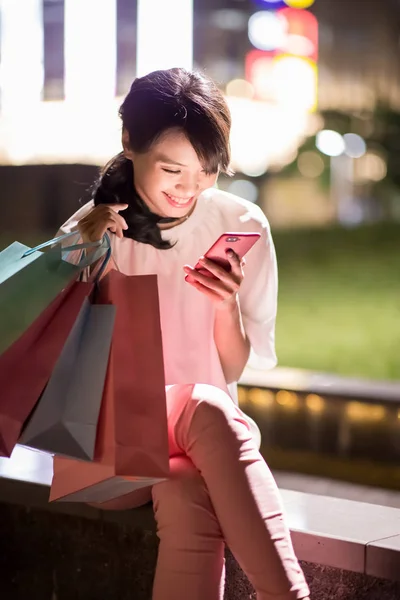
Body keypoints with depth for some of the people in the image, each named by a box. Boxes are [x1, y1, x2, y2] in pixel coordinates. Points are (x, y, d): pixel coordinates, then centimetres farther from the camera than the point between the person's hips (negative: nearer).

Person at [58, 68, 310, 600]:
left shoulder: (241, 226, -1)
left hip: (198, 437, 1)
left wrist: (227, 308, -19)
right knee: (207, 410, -33)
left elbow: (238, 373, 2)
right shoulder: (88, 232, 0)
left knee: (187, 500, -34)